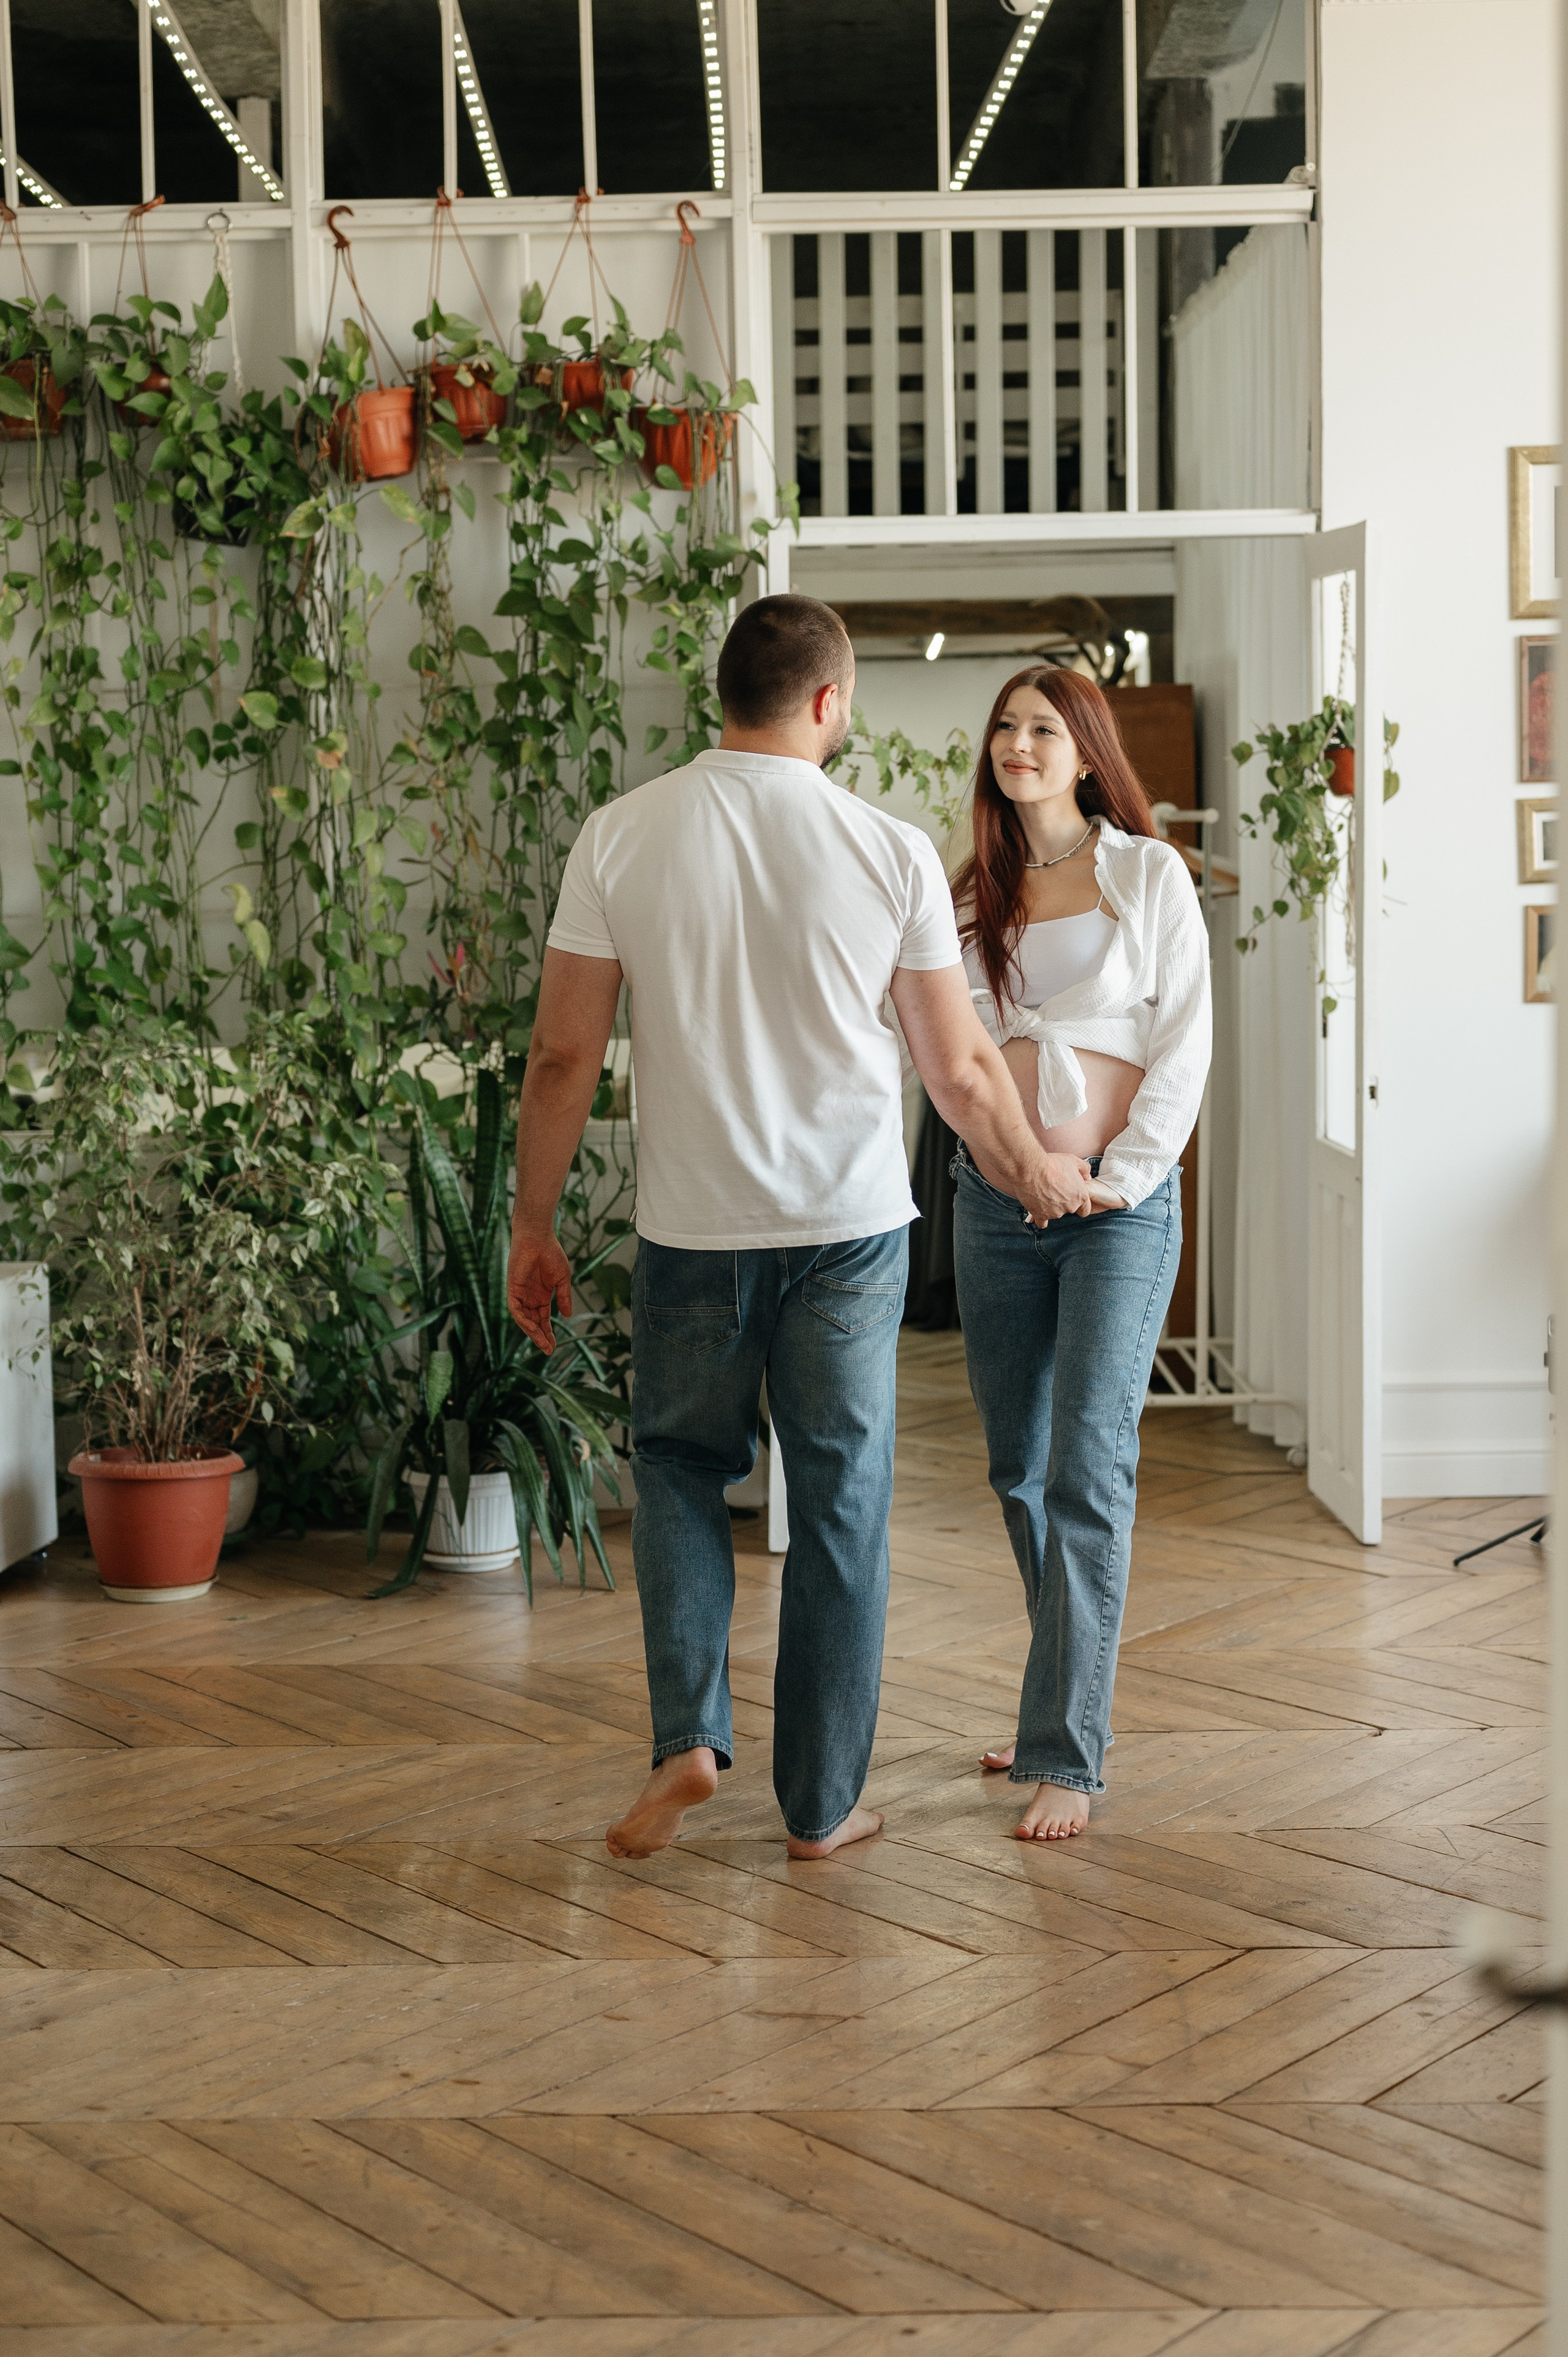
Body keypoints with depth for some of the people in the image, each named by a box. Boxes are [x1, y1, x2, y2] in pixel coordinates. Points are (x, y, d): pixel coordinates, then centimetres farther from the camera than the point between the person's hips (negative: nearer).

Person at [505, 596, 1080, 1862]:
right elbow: (962, 1068, 1)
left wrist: (534, 1225, 7)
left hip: (691, 1228, 1)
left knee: (681, 1471, 21)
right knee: (842, 1506, 10)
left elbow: (564, 1058, -4)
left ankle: (690, 1733, 6)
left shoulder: (621, 836, -5)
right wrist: (1038, 1172, 19)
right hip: (850, 1228, 0)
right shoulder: (892, 850, -6)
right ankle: (824, 1804, 18)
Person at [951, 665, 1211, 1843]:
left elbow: (1183, 1044, -3)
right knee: (1019, 1468, 10)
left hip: (1121, 1206, -4)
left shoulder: (1150, 874, 0)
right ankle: (1067, 1701, 26)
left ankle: (1067, 1756, -9)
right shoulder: (968, 891, 10)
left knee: (1088, 1471, -10)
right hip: (993, 1202, 4)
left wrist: (1124, 1174, -11)